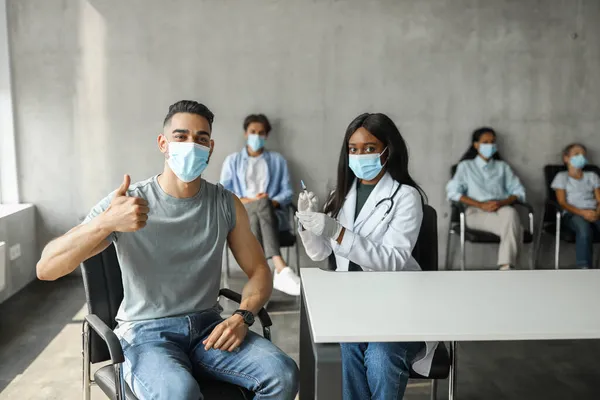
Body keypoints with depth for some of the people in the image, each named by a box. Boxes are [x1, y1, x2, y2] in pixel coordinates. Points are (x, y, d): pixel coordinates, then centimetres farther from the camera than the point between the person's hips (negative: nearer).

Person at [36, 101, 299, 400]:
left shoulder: (226, 205, 2)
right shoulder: (127, 202, -8)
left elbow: (258, 271, 8)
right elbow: (46, 269, -14)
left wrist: (242, 316, -13)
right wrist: (105, 222, -32)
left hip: (208, 326, 4)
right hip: (147, 331, -3)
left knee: (283, 375, -20)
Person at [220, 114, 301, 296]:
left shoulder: (277, 160, 20)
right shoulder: (232, 160, 19)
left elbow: (287, 191, 10)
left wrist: (273, 202, -12)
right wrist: (245, 201, -10)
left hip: (271, 213, 1)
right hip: (242, 214, -1)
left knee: (264, 204, -39)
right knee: (262, 204, -38)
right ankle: (281, 269, -53)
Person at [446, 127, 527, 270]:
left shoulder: (502, 166, 25)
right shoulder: (466, 166, 16)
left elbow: (518, 191, 13)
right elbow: (453, 192, 0)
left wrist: (502, 202, -10)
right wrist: (481, 205, -13)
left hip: (502, 209, 3)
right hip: (476, 212, -3)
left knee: (510, 213, -37)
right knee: (512, 226, -34)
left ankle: (506, 268, -39)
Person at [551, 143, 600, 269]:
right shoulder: (562, 176, 15)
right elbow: (562, 202, 2)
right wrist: (582, 212, -16)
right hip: (573, 213, -3)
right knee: (584, 229, -40)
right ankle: (585, 268, -39)